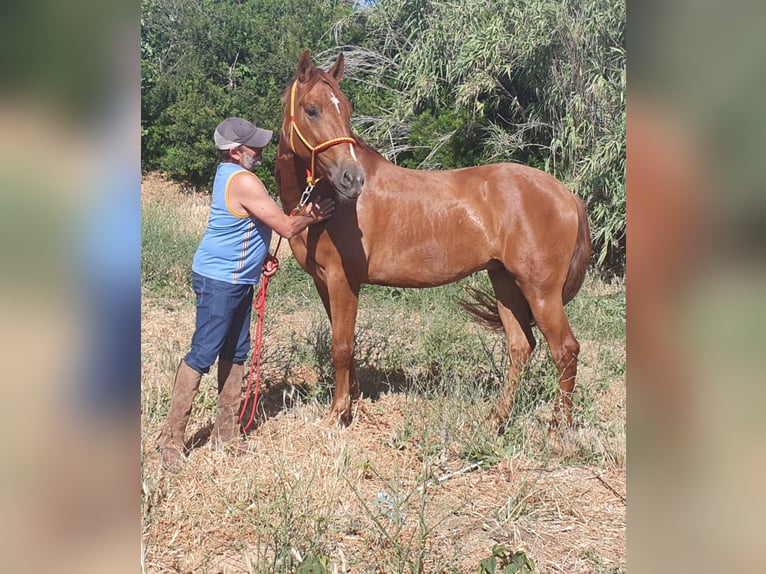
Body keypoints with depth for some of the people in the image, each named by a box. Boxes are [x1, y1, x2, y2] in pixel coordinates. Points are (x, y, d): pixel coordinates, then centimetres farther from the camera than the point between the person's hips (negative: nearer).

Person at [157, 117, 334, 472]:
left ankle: (226, 432, 23)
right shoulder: (244, 182, -22)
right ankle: (171, 439, 5)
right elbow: (287, 227, -19)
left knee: (235, 353, 13)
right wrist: (313, 216, -1)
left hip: (237, 280, 10)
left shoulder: (231, 174, 10)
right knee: (202, 355, -5)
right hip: (219, 281, -10)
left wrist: (261, 257, 10)